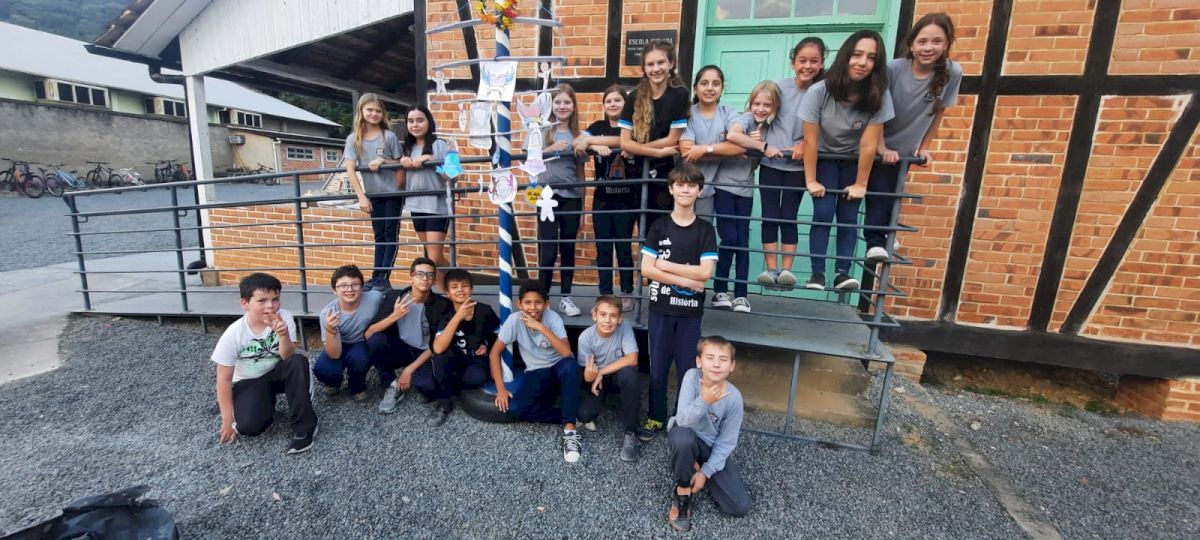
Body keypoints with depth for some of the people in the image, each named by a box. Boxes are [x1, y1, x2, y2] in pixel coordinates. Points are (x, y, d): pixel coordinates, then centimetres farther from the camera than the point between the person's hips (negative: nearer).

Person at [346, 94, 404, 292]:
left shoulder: (389, 136, -6)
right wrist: (361, 197, -15)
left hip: (393, 193, -2)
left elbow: (399, 164, -1)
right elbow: (350, 170, -8)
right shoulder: (353, 139, -2)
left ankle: (383, 277, 0)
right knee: (379, 236, 9)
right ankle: (376, 277, 13)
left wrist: (383, 161, -18)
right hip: (373, 194, 3)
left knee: (391, 234, -3)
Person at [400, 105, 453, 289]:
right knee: (435, 256, 12)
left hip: (437, 206, -6)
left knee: (434, 258, -7)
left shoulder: (439, 145, -5)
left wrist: (430, 160, -20)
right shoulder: (407, 148, 12)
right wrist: (402, 163, 0)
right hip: (416, 206, 6)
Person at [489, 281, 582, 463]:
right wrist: (500, 388, -15)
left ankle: (570, 429, -30)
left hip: (558, 369, -2)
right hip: (536, 374, 2)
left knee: (570, 365, -39)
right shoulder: (514, 320, -16)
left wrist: (542, 328, -36)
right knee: (513, 409, -25)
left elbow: (567, 353, -32)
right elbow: (495, 352, -9)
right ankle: (571, 416, -13)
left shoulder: (553, 318, -20)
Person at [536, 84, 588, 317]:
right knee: (547, 250, -3)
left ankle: (566, 297, 17)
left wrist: (582, 203, 11)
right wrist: (551, 148, -14)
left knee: (568, 249, 7)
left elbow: (580, 170, 12)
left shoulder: (577, 135, 10)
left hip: (572, 197, 2)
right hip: (547, 196, -2)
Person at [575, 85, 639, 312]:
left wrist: (590, 140, -24)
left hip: (626, 198, -3)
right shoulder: (597, 127, 11)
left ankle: (627, 293, 17)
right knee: (603, 249, 5)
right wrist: (596, 146, -26)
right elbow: (577, 143, -7)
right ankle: (605, 295, 16)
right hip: (602, 197, 3)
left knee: (623, 247, 3)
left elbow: (622, 141, -21)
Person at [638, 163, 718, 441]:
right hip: (660, 308, 1)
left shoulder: (705, 230, 1)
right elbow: (646, 269, -7)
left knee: (688, 368, 8)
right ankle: (656, 417, 27)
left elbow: (705, 272, -9)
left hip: (691, 311, 0)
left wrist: (666, 265, -10)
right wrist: (685, 280, -13)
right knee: (658, 367, 9)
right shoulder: (659, 227, 1)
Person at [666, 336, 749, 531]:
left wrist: (705, 472, -13)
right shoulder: (692, 376, -23)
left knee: (740, 508, -8)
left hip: (713, 448, 2)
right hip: (685, 439, -2)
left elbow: (726, 442, -10)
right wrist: (704, 402, -43)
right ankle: (682, 491, -10)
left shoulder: (733, 398, -20)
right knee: (683, 438, -40)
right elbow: (682, 419, -28)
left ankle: (696, 469, 16)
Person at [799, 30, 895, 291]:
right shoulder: (819, 91, -24)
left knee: (848, 216, -5)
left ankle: (842, 272, 2)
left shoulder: (879, 96, -21)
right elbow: (810, 140, -21)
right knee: (823, 214, -12)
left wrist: (860, 184, -15)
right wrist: (811, 181, -18)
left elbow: (869, 144, -19)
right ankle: (817, 272, -5)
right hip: (824, 158, -1)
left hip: (854, 161, 1)